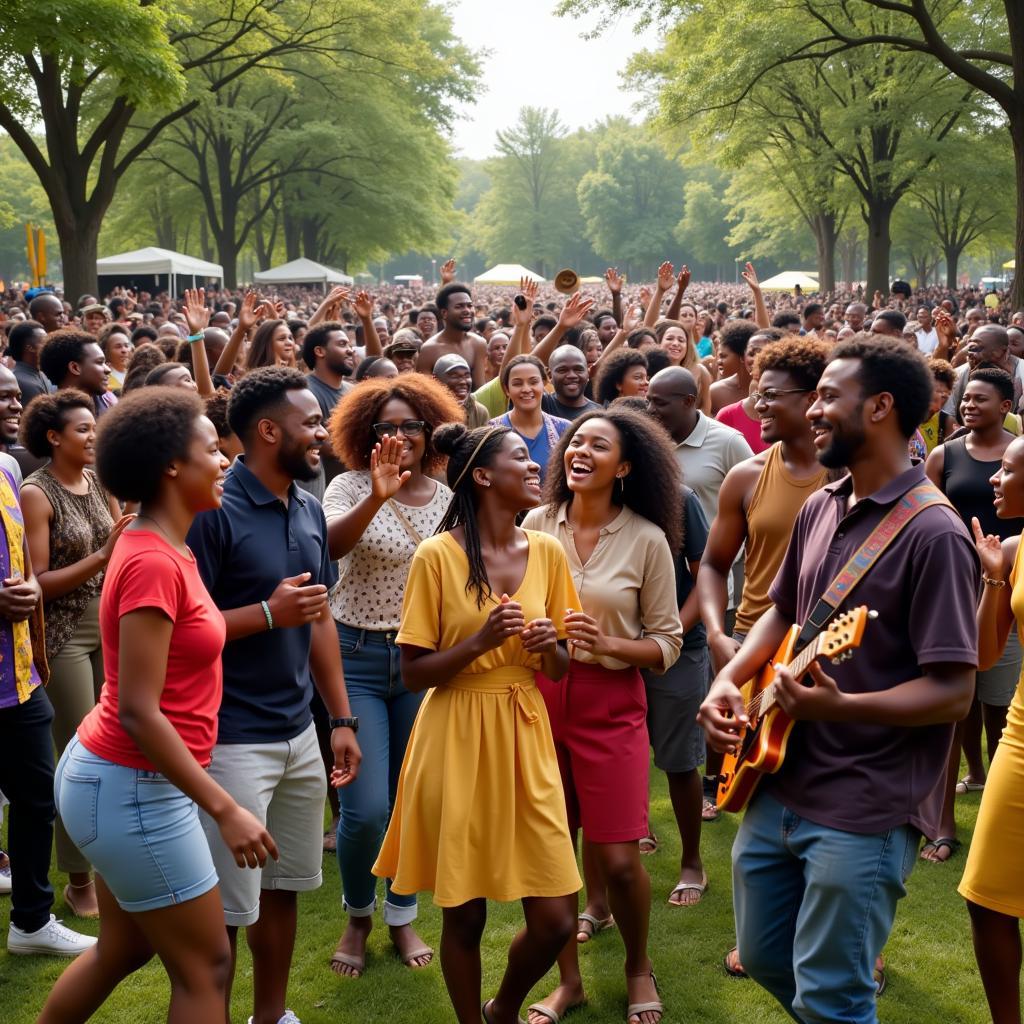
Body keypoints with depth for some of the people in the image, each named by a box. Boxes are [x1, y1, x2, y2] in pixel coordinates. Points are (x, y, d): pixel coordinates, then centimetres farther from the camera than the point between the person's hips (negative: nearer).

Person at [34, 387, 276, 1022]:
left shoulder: (161, 549, 6)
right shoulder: (153, 563, -23)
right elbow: (138, 711, -26)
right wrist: (225, 809, -25)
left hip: (120, 777, 10)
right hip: (134, 787, -10)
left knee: (124, 949, 23)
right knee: (205, 968, 3)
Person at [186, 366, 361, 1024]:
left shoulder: (309, 509, 8)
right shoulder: (213, 509, -15)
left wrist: (343, 720, 12)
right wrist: (269, 612, -19)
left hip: (300, 734, 7)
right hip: (232, 740, -7)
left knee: (284, 888, 17)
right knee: (227, 907, 1)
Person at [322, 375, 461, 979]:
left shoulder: (446, 498, 4)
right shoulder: (352, 486, -7)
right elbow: (329, 544, -28)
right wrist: (376, 498, -43)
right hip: (358, 657, -3)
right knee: (366, 808, -7)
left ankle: (402, 917, 31)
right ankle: (359, 915, 22)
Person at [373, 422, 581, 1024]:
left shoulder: (547, 553, 4)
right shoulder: (438, 556, -9)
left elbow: (561, 668, 12)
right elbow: (413, 674, -7)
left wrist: (549, 647, -10)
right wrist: (480, 641, -20)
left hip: (525, 738, 4)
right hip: (458, 743, -4)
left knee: (556, 919, 2)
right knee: (464, 916, 7)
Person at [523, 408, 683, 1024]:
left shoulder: (647, 540, -5)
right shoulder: (537, 525, 1)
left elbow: (668, 644, -2)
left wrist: (607, 644, -17)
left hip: (611, 704, -2)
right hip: (540, 696, 2)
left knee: (619, 858, -2)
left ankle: (639, 968, 28)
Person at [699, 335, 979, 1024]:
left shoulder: (933, 533, -17)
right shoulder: (820, 508, 7)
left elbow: (953, 691, -20)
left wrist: (839, 705, -31)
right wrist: (728, 681, 4)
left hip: (865, 809, -8)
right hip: (779, 786, 8)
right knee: (764, 958, 21)